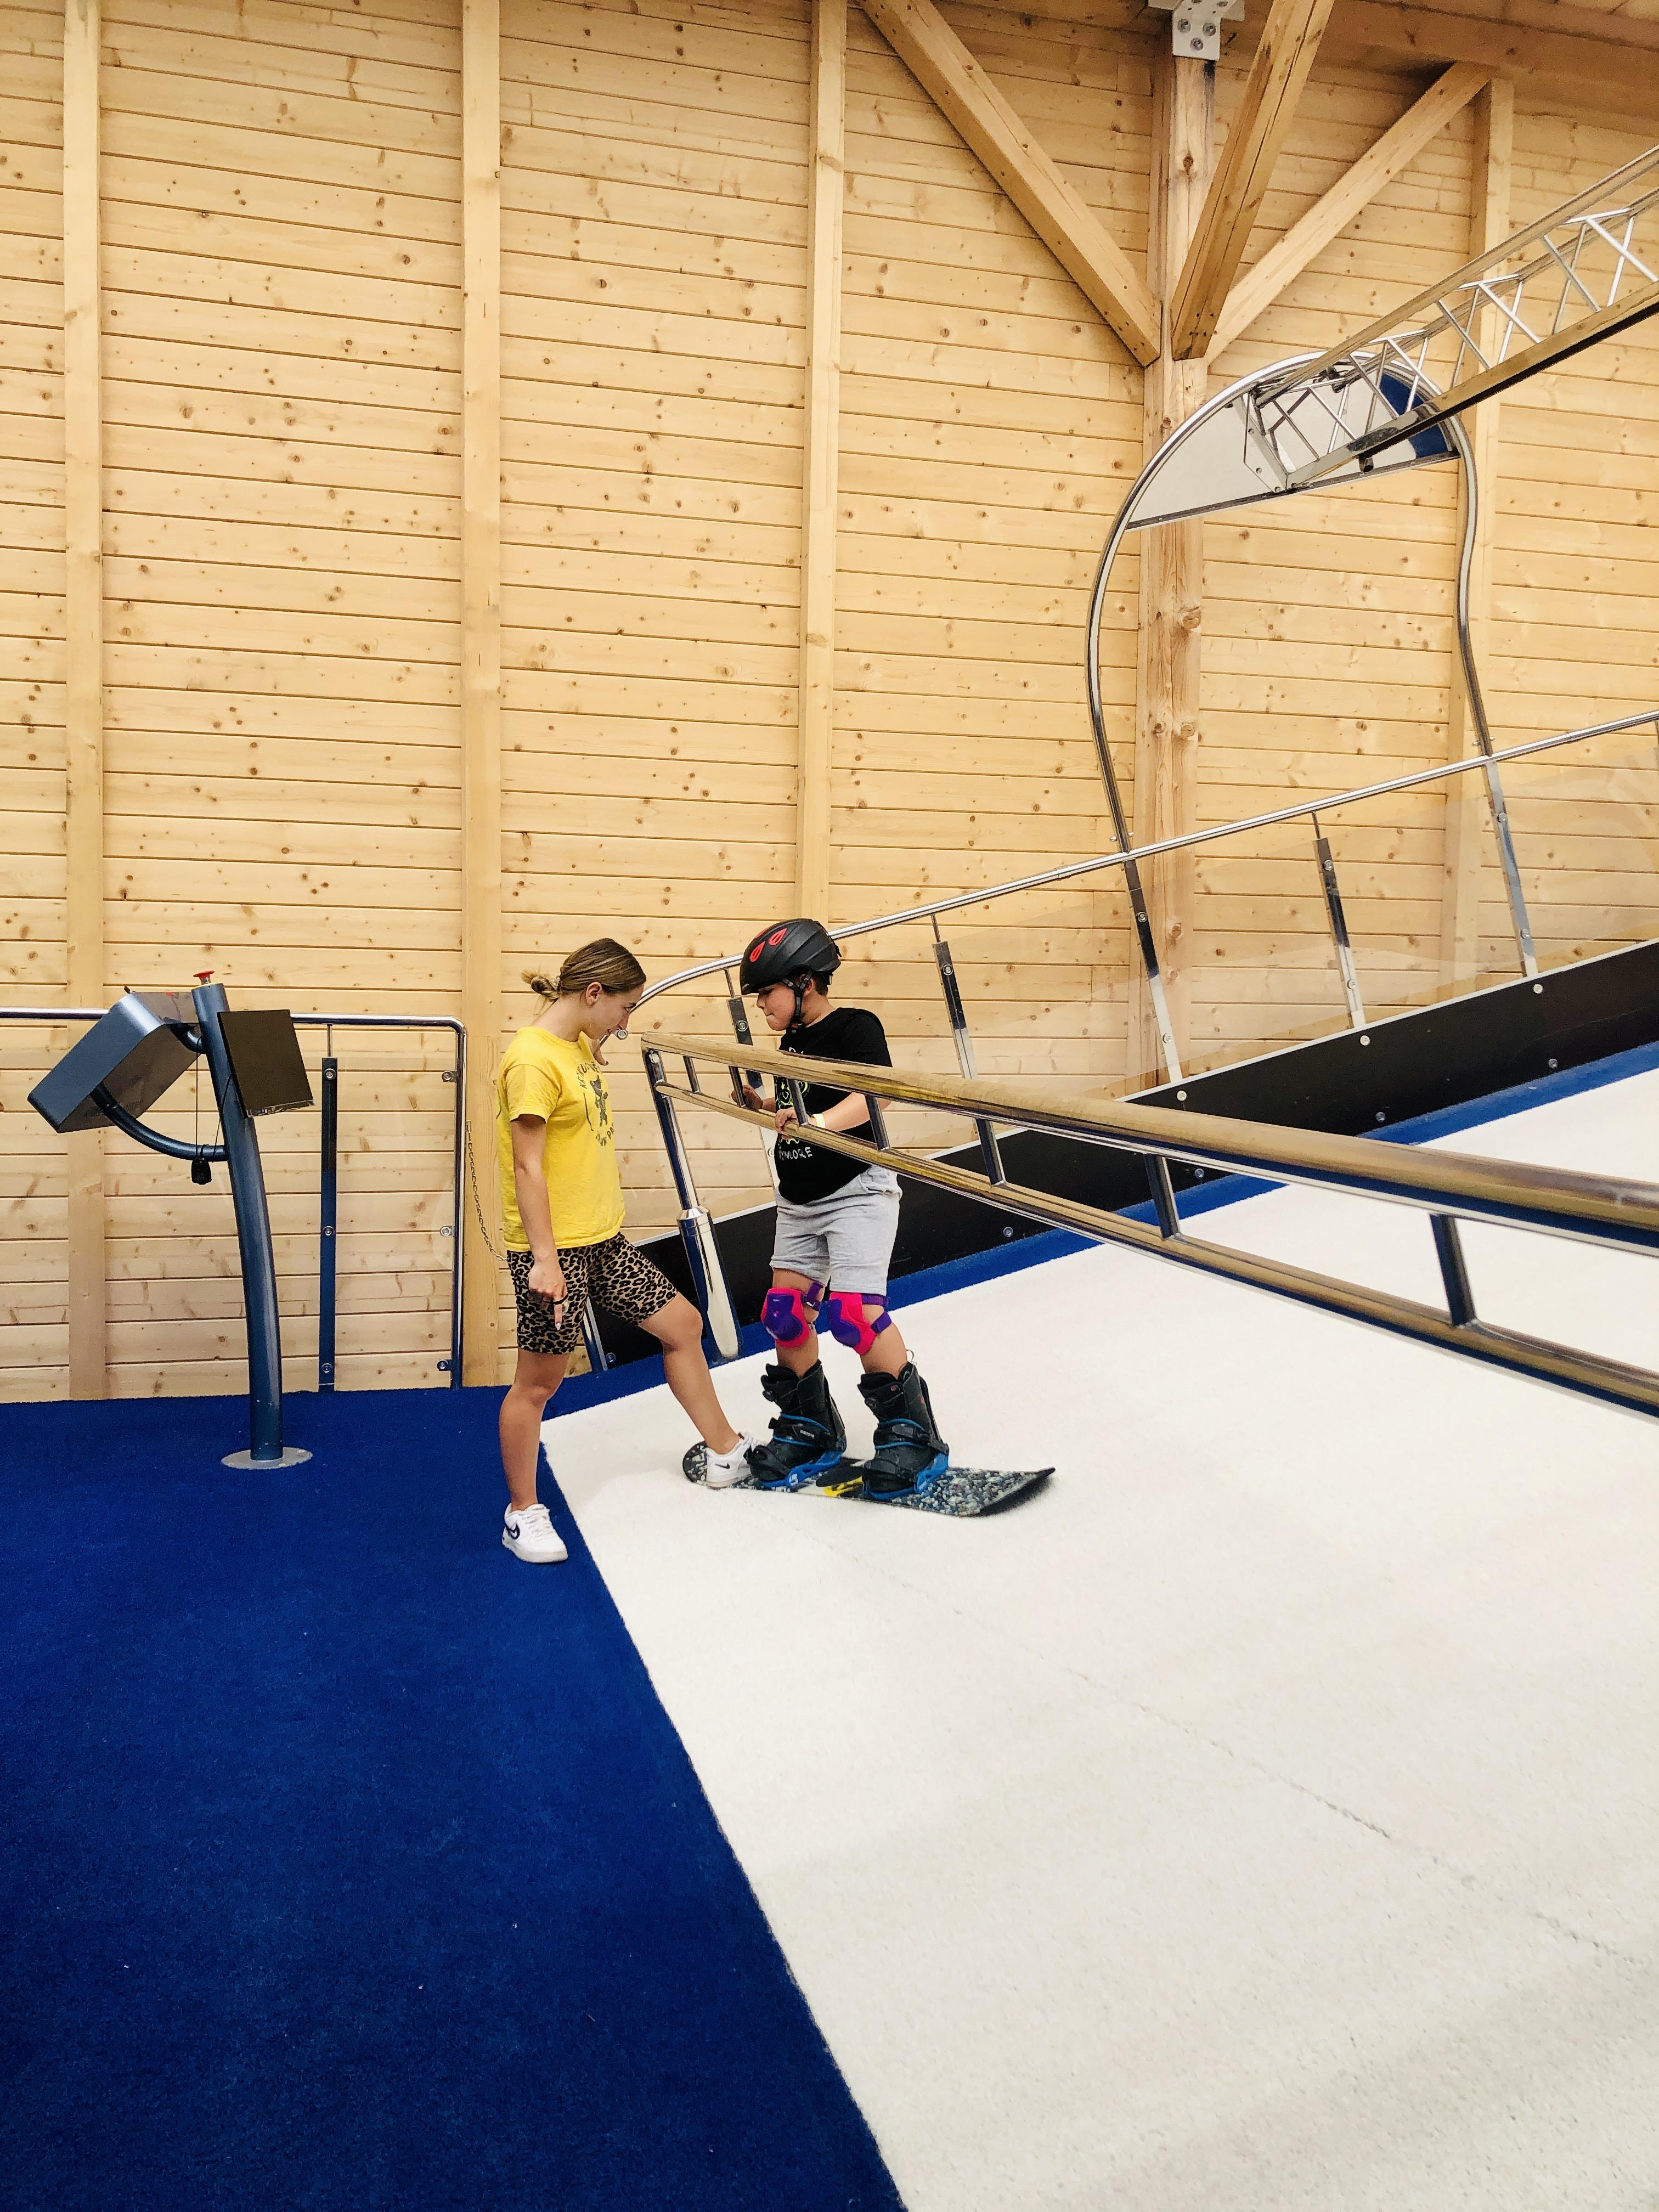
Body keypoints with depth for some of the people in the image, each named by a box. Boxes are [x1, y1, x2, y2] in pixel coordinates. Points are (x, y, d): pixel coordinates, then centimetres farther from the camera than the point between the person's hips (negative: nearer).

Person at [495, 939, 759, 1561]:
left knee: (682, 1323, 14)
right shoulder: (533, 1058, -19)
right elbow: (527, 1167, -22)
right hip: (553, 1250, -10)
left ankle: (726, 1451, 30)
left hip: (604, 1240, 10)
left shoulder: (580, 1047, 8)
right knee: (539, 1379, 3)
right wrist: (544, 1259, -23)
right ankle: (523, 1514, 19)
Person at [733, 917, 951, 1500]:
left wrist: (819, 1122, -42)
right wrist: (761, 1105, 6)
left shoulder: (855, 1026, -11)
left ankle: (912, 1431, -5)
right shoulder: (792, 1041, 12)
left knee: (854, 1310, -18)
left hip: (857, 1190, -8)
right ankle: (810, 1430, 21)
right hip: (799, 1199, 8)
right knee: (785, 1312, 5)